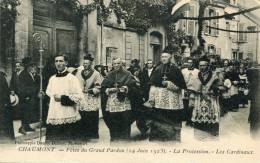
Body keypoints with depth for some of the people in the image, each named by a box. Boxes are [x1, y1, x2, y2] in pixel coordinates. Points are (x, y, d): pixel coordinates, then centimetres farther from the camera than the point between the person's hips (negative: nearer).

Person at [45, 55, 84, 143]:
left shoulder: (72, 78, -6)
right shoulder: (52, 79, 11)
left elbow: (79, 97, -13)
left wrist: (62, 98, -14)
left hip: (68, 119, -5)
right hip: (53, 118, 5)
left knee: (67, 141, 0)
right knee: (51, 141, 9)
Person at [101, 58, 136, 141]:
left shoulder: (127, 74, 7)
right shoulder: (109, 75, 14)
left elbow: (132, 85, -1)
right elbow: (103, 87, 9)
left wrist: (126, 88, -18)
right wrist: (110, 89, -9)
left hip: (124, 101, -2)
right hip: (112, 102, 2)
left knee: (125, 121, -4)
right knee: (113, 122, 1)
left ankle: (125, 139, 8)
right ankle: (114, 138, 14)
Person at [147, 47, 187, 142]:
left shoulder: (175, 69, 1)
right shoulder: (157, 69, 9)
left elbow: (181, 85, -2)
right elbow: (152, 85, 7)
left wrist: (169, 84, -12)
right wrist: (151, 98, 0)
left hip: (172, 99, -2)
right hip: (159, 98, 2)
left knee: (172, 119, -2)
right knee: (159, 119, 2)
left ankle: (172, 137, 13)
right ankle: (158, 137, 15)